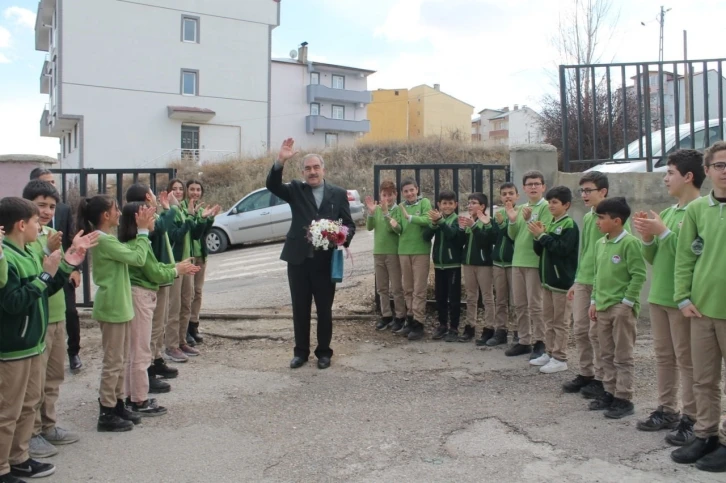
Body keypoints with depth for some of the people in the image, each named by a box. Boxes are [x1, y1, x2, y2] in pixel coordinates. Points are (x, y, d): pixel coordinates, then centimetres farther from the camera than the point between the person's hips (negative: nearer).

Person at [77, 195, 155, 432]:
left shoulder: (105, 238, 11)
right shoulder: (104, 240, -20)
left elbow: (129, 255, 10)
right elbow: (138, 258, -21)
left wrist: (144, 229, 3)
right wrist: (143, 230, -12)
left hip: (118, 305, 10)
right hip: (112, 308, -10)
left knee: (119, 360, 17)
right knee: (113, 362, -1)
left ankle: (117, 405, 27)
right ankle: (106, 415, 8)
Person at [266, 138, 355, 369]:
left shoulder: (338, 193, 5)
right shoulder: (296, 190, 5)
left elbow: (349, 224, 7)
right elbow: (272, 185, -13)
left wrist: (344, 237, -16)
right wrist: (281, 161, -28)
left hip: (326, 261, 0)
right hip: (299, 260, 1)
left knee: (324, 309, 9)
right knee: (300, 309, 10)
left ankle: (324, 352, 23)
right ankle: (301, 352, 24)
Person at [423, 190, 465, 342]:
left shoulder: (457, 219, -6)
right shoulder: (436, 217, 6)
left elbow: (453, 234, -24)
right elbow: (426, 236, -5)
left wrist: (440, 221, -33)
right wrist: (434, 223, -22)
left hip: (453, 264, -4)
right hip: (438, 263, 4)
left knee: (454, 298, 0)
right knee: (440, 297, 12)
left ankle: (454, 328, 7)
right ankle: (442, 325, 24)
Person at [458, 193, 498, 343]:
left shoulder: (489, 222, -6)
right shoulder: (467, 220, 11)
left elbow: (486, 240, -20)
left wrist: (474, 226, -26)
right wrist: (461, 228, -10)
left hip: (484, 262, -6)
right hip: (468, 261, 6)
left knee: (487, 297, -1)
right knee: (471, 297, 11)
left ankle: (489, 328, 2)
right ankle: (470, 327, 17)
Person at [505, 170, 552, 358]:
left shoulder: (546, 207, -6)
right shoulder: (521, 208, 13)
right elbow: (513, 236, 11)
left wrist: (529, 220, -27)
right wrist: (512, 220, -6)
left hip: (535, 262, -7)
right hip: (518, 261, 7)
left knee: (535, 305, -2)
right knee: (519, 305, 11)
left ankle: (539, 343, 8)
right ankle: (524, 341, 21)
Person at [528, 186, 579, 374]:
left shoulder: (569, 225, -10)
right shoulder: (550, 225, 12)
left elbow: (562, 249, -22)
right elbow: (539, 250, 15)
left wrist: (543, 235, -17)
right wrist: (538, 237, -3)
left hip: (562, 280, -8)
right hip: (547, 278, 8)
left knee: (560, 322, -1)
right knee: (549, 320, 14)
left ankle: (560, 358, 5)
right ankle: (550, 353, 23)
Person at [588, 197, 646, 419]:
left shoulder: (630, 243, -13)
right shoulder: (601, 244, 10)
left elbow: (639, 276, -15)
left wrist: (627, 302, -15)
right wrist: (594, 301, 13)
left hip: (622, 308, -7)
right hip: (603, 307, 8)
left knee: (622, 356, 1)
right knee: (607, 355, 14)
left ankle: (624, 399, 8)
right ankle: (609, 393, 25)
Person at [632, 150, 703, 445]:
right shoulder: (668, 212, 13)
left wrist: (663, 232, -18)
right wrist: (647, 237, -3)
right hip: (659, 296, 8)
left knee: (686, 359, -2)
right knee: (663, 355, 14)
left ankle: (691, 419, 6)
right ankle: (666, 410, 24)